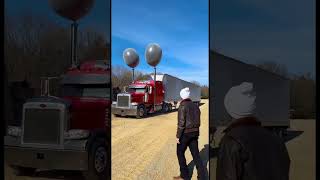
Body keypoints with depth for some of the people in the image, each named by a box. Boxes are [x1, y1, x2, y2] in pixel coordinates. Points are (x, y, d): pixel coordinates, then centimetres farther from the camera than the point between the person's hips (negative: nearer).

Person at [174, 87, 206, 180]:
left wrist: (178, 136, -13)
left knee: (180, 153, 11)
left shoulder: (182, 106, -14)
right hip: (194, 133, 7)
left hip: (185, 133, -6)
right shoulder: (195, 106, 8)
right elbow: (198, 121, 12)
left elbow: (181, 122, -19)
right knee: (196, 154, 9)